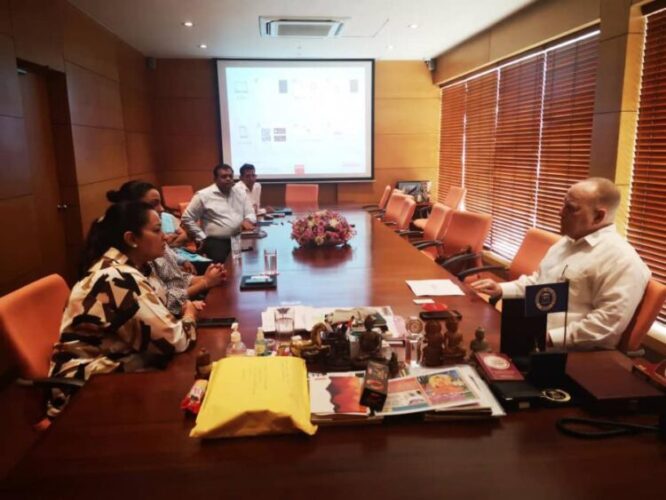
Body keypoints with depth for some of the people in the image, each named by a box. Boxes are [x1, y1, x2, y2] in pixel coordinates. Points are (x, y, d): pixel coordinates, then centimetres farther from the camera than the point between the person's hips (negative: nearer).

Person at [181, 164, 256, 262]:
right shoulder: (203, 195, 2)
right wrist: (201, 237, -1)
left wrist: (247, 220, -7)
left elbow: (250, 213, 17)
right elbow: (187, 219, 3)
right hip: (216, 241, -4)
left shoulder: (240, 194, 16)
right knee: (220, 262, -34)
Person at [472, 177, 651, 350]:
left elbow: (607, 323, -20)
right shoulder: (567, 242, 16)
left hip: (562, 349, -9)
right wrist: (501, 289, 10)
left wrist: (549, 338, -23)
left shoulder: (621, 260, -13)